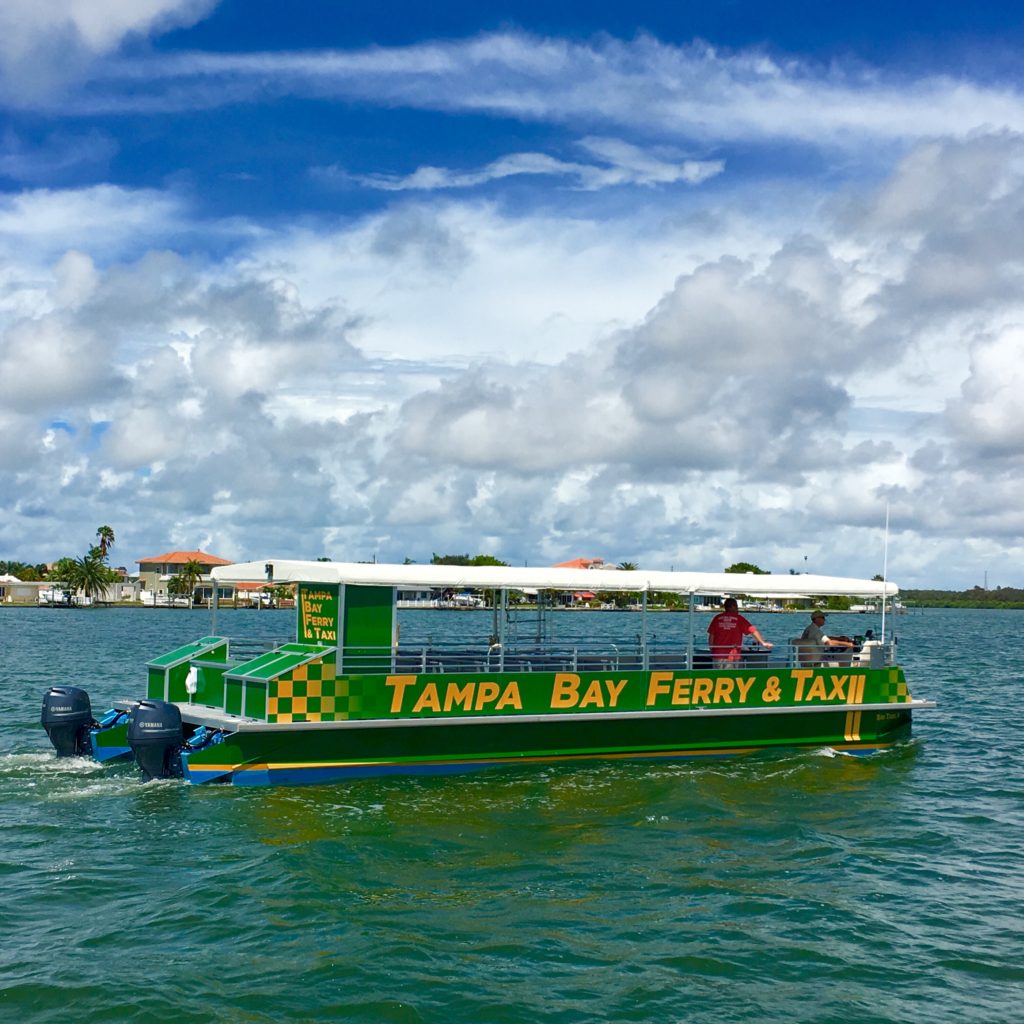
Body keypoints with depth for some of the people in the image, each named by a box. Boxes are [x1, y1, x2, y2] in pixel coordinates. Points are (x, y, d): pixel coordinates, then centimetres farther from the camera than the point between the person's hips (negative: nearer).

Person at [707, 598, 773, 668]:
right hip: (731, 656, -2)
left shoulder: (717, 618, 4)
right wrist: (763, 643, 5)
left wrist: (712, 650, 13)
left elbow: (711, 635, 3)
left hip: (717, 654, 2)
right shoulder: (739, 619, 0)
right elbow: (752, 630, -2)